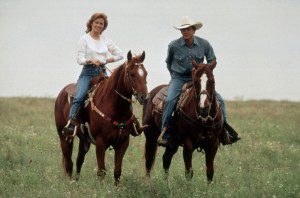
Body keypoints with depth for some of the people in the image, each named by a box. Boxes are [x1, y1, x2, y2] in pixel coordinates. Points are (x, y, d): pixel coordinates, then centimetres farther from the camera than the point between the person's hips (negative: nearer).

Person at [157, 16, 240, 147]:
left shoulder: (204, 44, -2)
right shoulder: (174, 46, -5)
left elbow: (212, 61, 12)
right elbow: (168, 63, 13)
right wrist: (174, 75, 6)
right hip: (179, 78, -2)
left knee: (218, 99, -11)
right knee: (170, 100, -29)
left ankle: (224, 129, 2)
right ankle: (164, 133, -23)